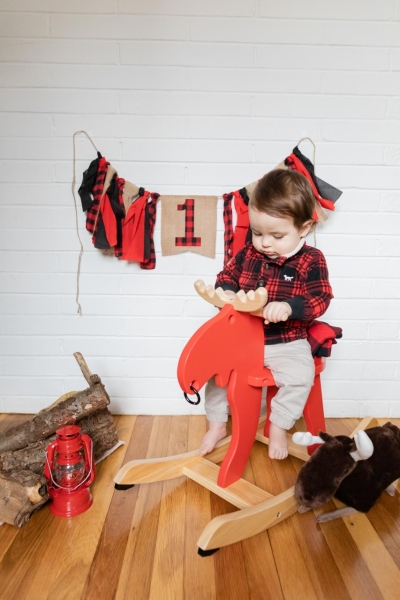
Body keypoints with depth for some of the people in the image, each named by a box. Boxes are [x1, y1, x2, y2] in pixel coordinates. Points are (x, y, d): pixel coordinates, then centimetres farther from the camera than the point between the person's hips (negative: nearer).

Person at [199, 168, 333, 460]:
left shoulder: (311, 260, -9)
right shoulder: (248, 253, 0)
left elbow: (320, 300, -15)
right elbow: (227, 275, 10)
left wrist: (289, 307, -34)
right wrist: (225, 292, -14)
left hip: (287, 343, -3)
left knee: (300, 375, -25)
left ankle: (278, 427, 3)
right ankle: (217, 424, 17)